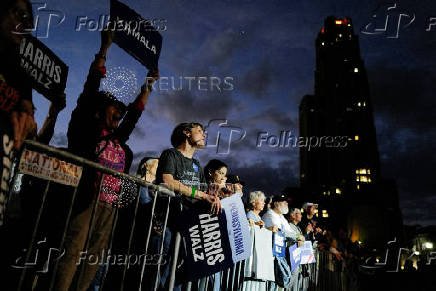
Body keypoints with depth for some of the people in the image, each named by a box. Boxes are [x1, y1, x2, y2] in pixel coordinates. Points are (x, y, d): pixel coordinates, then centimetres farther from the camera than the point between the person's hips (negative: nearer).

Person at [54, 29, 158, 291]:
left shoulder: (119, 139, 20)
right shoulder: (85, 127, 6)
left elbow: (136, 111, 28)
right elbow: (91, 86, 3)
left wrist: (148, 84, 33)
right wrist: (105, 48, 5)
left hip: (109, 206, 6)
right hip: (86, 200, -6)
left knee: (94, 259, 5)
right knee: (72, 253, -8)